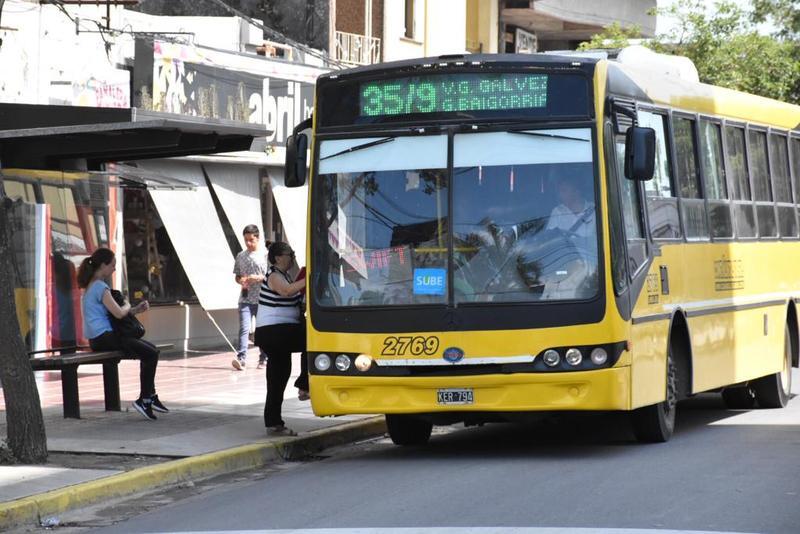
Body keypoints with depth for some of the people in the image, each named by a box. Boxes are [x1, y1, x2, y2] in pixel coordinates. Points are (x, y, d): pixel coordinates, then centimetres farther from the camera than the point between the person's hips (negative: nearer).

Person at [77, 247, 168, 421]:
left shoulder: (92, 286, 17)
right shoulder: (100, 287, -15)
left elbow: (114, 311, 21)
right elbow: (119, 313, -22)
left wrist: (135, 309, 8)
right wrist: (128, 306, 0)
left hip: (98, 337, 11)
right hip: (103, 337, -11)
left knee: (150, 349, 17)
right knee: (151, 354, -11)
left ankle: (150, 396, 18)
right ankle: (144, 399, -6)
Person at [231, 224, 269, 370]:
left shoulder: (265, 256, 1)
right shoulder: (240, 256, 9)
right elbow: (237, 276, 16)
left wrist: (259, 278, -16)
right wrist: (241, 281, -7)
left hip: (262, 299, -1)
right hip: (245, 299, 1)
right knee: (244, 328, -12)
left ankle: (263, 359, 20)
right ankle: (241, 358, -20)